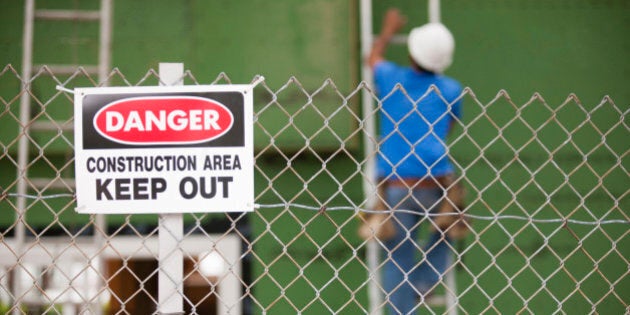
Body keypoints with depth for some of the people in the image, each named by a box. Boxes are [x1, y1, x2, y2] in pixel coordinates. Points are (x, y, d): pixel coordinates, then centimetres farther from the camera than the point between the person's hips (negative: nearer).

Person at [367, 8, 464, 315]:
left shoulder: (391, 79, 4)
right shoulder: (451, 90, 4)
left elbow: (373, 58, 28)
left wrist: (388, 30, 45)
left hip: (394, 188, 0)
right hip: (435, 185, 0)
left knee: (398, 257, 8)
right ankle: (425, 281, 10)